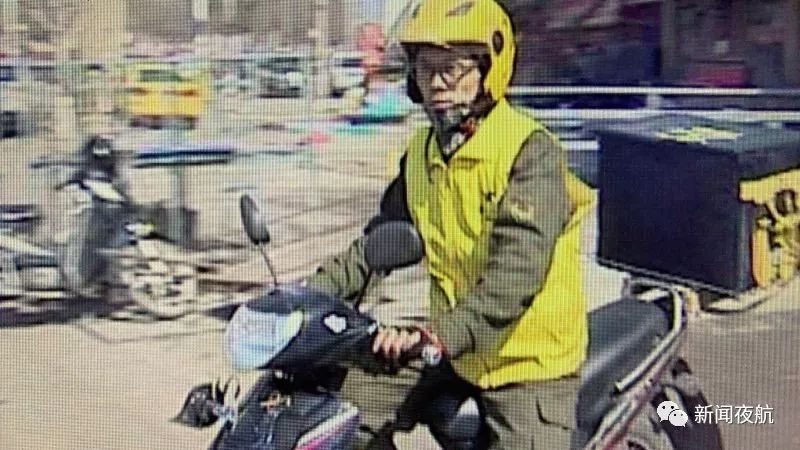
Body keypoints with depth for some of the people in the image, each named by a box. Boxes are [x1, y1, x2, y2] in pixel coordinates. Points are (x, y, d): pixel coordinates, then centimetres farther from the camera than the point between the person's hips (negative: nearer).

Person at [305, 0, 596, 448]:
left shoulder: (532, 151, -17)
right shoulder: (421, 153, 7)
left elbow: (516, 274, -28)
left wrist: (436, 337, -38)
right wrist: (309, 292, -1)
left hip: (530, 366, -7)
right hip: (454, 360, 7)